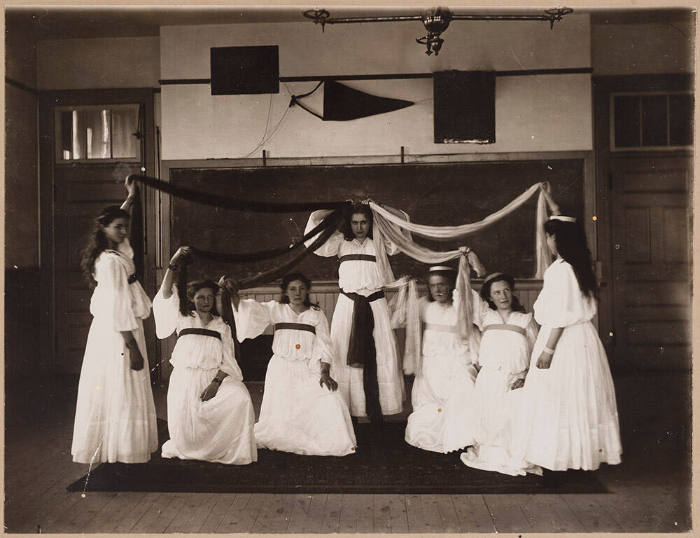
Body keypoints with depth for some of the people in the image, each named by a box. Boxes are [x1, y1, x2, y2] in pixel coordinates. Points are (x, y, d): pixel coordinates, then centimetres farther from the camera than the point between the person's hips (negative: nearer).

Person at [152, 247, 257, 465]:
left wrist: (216, 382, -13)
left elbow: (228, 359, 5)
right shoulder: (183, 319, 13)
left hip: (214, 377, 1)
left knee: (240, 398, -26)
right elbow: (165, 295, -3)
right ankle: (184, 449, 20)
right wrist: (173, 265, -14)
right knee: (184, 423, -18)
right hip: (185, 377, -1)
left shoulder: (221, 327, 15)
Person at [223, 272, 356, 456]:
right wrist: (234, 295, -26)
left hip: (309, 370, 1)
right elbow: (250, 310, -7)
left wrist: (325, 373, -8)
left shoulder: (317, 315, 9)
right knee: (280, 414, -7)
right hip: (281, 369, -1)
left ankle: (332, 443, 3)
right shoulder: (276, 309, 7)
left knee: (331, 402, -18)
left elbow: (324, 346, 5)